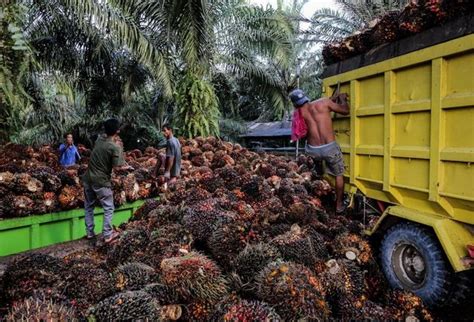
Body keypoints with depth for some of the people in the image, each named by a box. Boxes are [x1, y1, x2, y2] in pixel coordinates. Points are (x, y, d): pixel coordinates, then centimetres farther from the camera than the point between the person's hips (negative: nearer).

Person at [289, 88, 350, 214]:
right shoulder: (324, 102, -1)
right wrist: (343, 99, 27)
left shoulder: (299, 113, 7)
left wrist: (333, 99, 30)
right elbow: (345, 111, 7)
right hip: (330, 147, -1)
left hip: (313, 150, 1)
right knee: (338, 175, 23)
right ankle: (339, 205, 33)